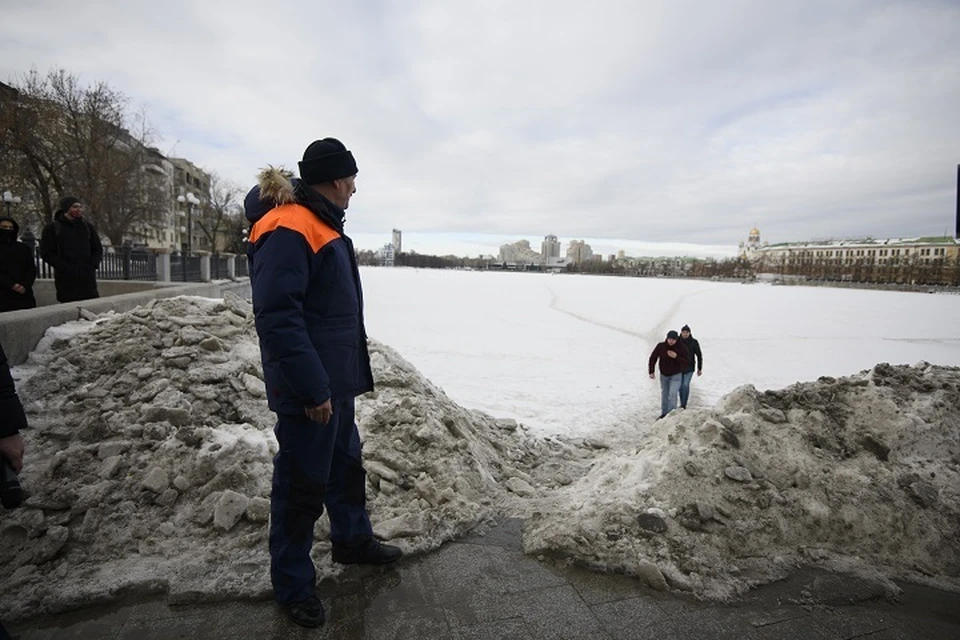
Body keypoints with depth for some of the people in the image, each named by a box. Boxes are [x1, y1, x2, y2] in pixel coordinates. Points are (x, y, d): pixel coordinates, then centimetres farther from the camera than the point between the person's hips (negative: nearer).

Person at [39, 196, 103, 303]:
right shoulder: (52, 229, 4)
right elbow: (46, 253, -1)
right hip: (66, 280, -3)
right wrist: (65, 268, -12)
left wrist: (93, 265, 2)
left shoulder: (87, 226, 14)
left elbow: (98, 248, 19)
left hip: (88, 279, 3)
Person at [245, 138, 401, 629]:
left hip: (335, 381, 10)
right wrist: (312, 388, -24)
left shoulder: (320, 225, 12)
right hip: (308, 390, -10)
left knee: (346, 463, 22)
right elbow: (277, 317, -26)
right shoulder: (287, 230, -20)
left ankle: (353, 540, 42)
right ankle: (292, 585, 24)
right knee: (302, 484, 5)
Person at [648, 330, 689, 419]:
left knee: (672, 394, -16)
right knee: (664, 394, 15)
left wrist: (676, 357, -32)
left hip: (676, 375, -3)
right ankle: (664, 413, 29)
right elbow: (653, 358, -5)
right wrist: (651, 372, -10)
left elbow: (686, 362, -16)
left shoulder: (681, 348, -16)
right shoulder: (660, 346, -13)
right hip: (663, 375, 3)